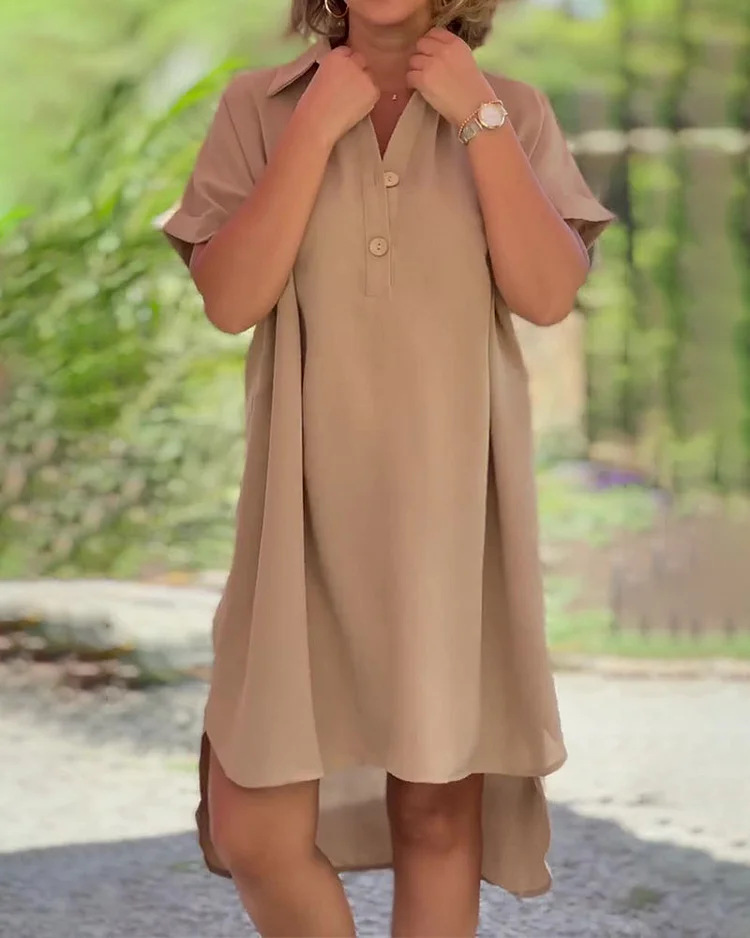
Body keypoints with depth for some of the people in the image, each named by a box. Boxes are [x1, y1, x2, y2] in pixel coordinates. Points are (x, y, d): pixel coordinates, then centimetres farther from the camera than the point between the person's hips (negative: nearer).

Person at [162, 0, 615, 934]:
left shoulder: (512, 112, 4)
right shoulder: (258, 109, 2)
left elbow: (549, 294, -9)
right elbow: (231, 300, -9)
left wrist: (479, 119, -10)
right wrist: (316, 127, -12)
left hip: (451, 505, 0)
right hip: (307, 503, 0)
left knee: (438, 814, 5)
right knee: (253, 831, -4)